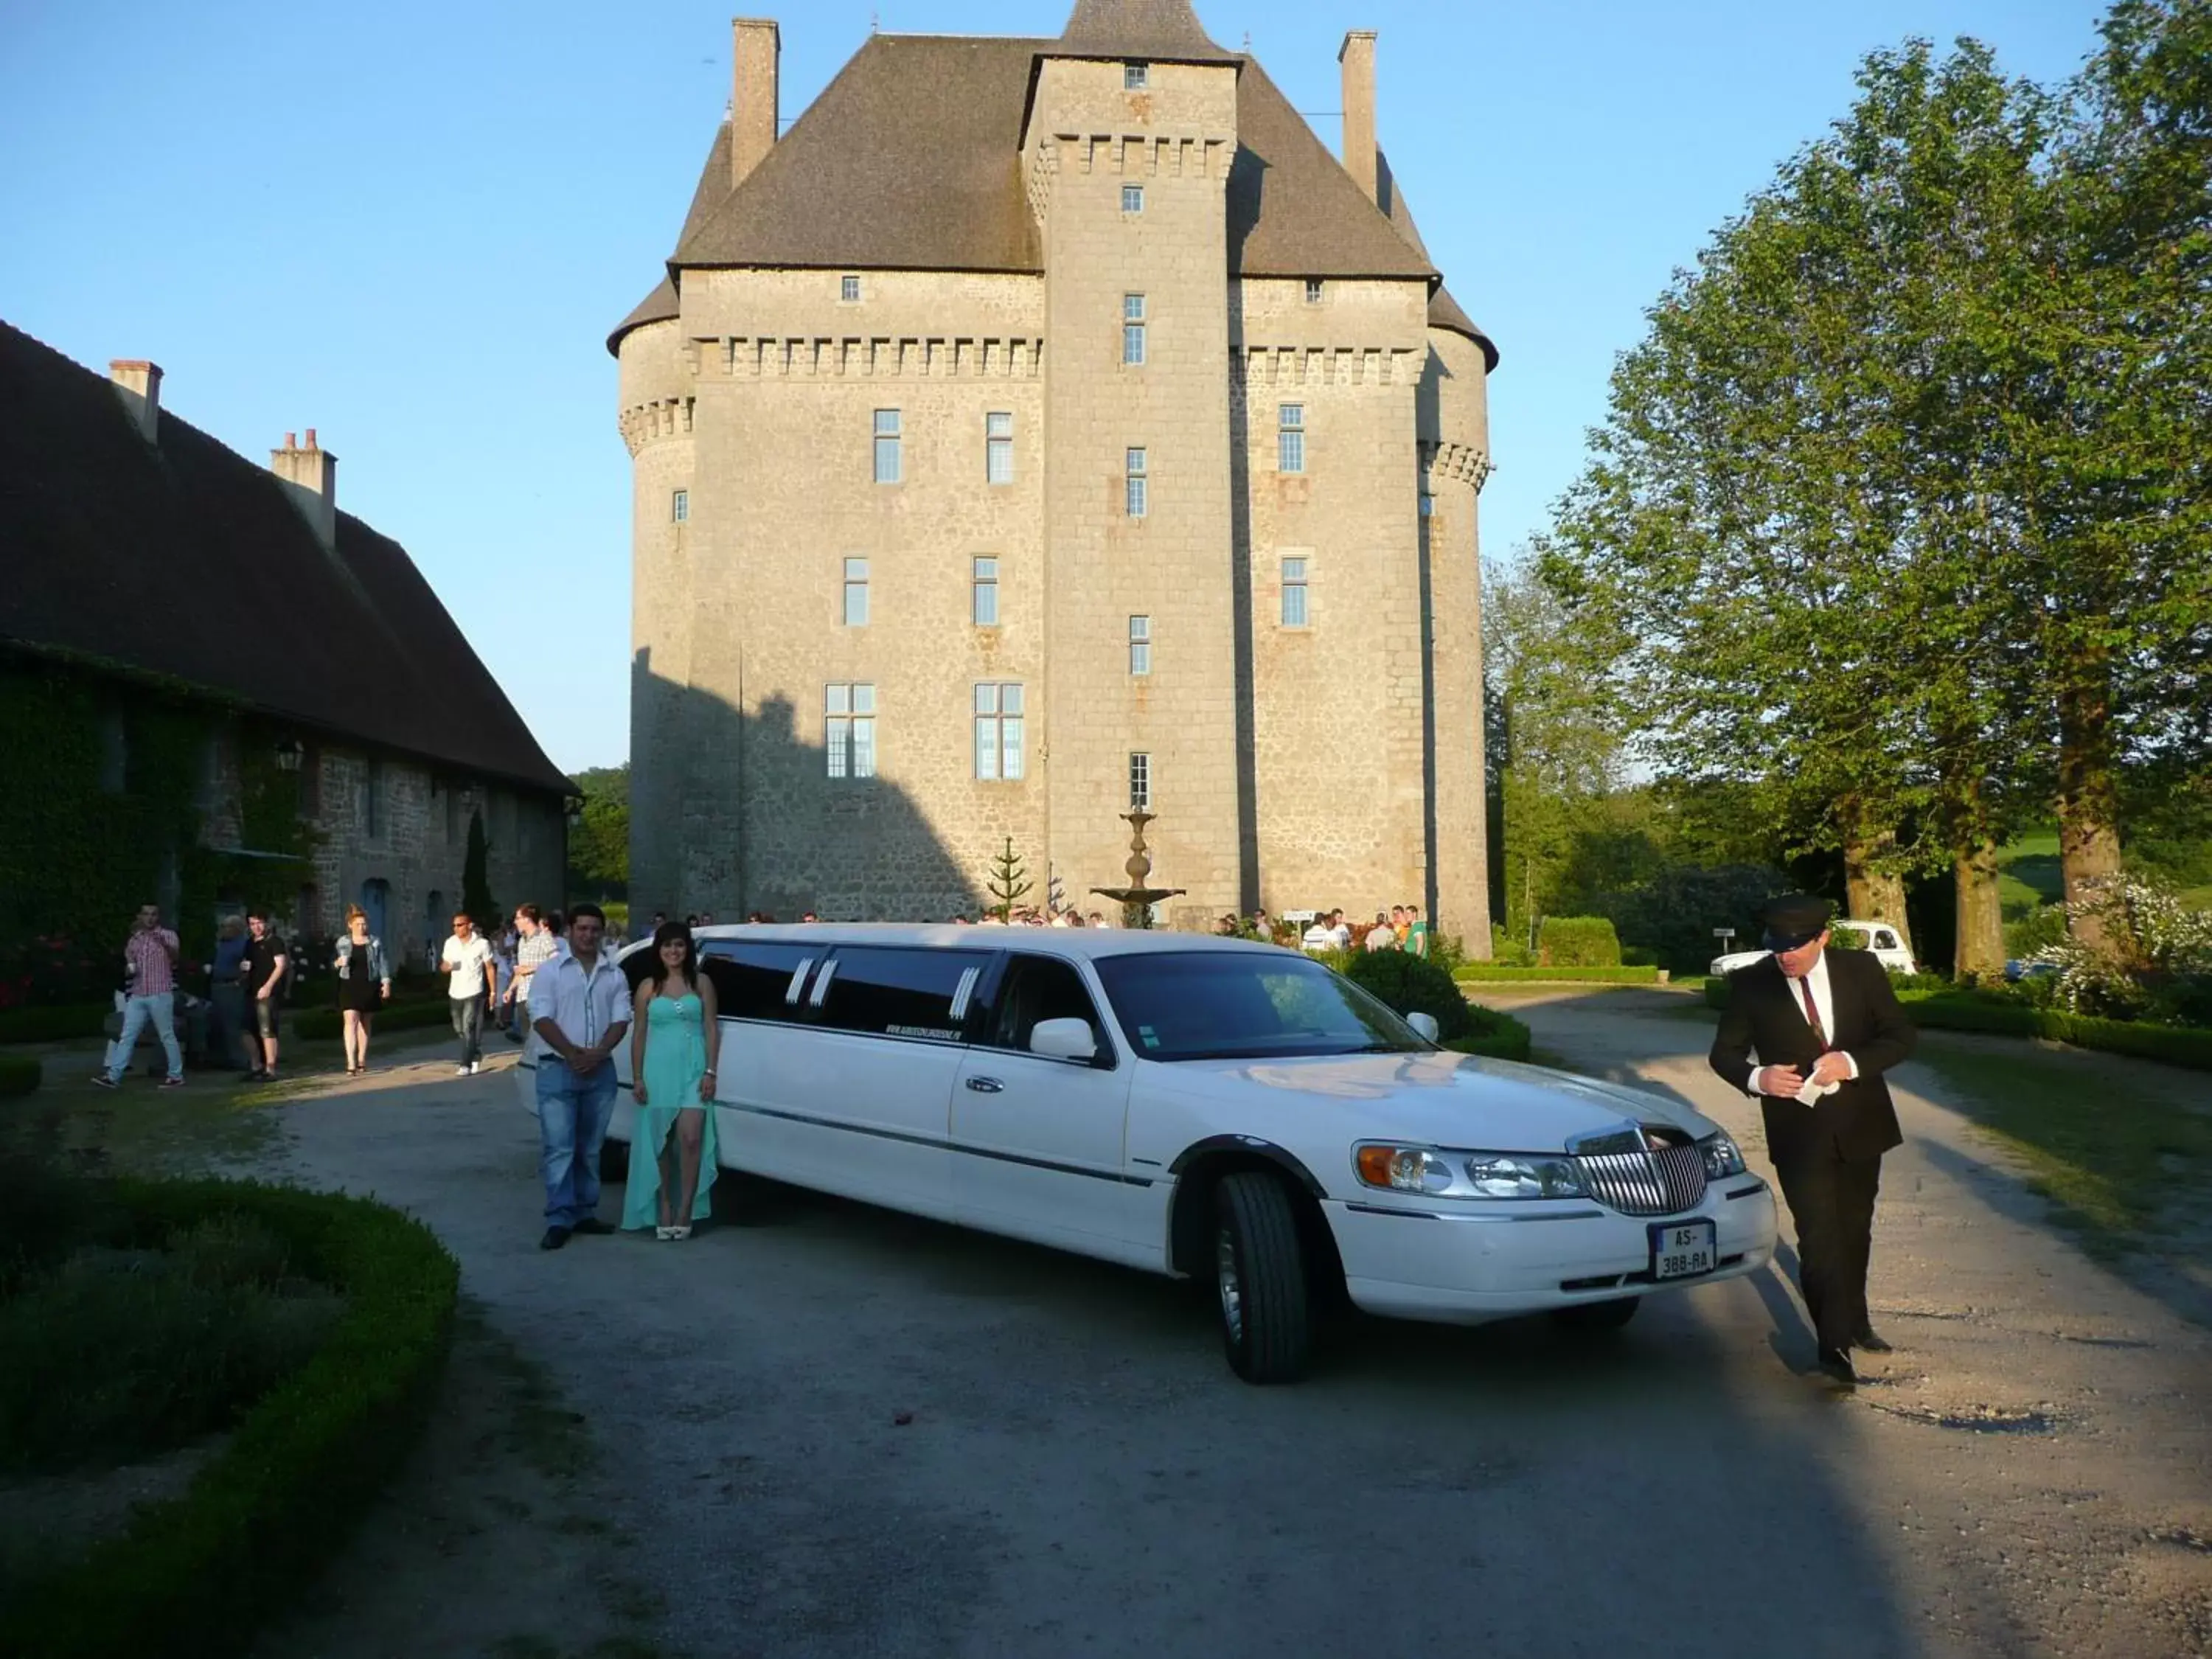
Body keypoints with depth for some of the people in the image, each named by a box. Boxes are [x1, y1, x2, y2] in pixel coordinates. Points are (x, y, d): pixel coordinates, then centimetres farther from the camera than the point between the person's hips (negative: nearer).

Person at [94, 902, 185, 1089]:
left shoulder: (167, 935, -2)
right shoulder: (134, 939, 14)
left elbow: (175, 957, -19)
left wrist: (164, 944, -39)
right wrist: (129, 968, 2)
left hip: (160, 995, -5)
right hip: (137, 996, 5)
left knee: (167, 1036, -1)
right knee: (127, 1036, 2)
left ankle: (176, 1076, 5)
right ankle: (113, 1076, 1)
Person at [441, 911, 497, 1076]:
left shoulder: (482, 944, -9)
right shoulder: (450, 943, 2)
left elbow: (489, 968, -2)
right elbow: (443, 965, 10)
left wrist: (493, 991, -3)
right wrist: (446, 966, -16)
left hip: (474, 992, -5)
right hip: (455, 992, 5)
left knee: (469, 1028, -12)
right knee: (459, 1029, 14)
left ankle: (466, 1065, -11)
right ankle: (476, 1054, 35)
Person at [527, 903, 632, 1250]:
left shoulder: (614, 975, 10)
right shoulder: (549, 971, 1)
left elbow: (620, 1020, 2)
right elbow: (541, 1019, -8)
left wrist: (598, 1054, -14)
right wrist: (573, 1054, -17)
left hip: (601, 1071, 3)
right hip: (558, 1070, -3)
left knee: (590, 1149, 10)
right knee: (558, 1148, -7)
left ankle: (585, 1212, 17)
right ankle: (559, 1219, -5)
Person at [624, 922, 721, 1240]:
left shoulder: (701, 983, 5)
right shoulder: (648, 987, 6)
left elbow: (711, 1029, 3)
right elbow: (638, 1034, 6)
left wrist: (710, 1072, -5)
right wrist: (637, 1078, 0)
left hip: (693, 1069, -1)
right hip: (659, 1070, 1)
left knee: (691, 1139, -11)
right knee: (661, 1142, 5)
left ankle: (685, 1210, -2)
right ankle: (665, 1208, 14)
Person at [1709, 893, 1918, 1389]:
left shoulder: (1862, 970, -5)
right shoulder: (1751, 984, -9)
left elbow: (1902, 1035, -3)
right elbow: (1725, 1052, -2)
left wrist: (1852, 1062, -21)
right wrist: (1757, 1077, -24)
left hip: (1860, 1124, 3)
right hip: (1798, 1130, -3)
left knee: (1854, 1231, 19)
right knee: (1819, 1237, -12)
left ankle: (1854, 1321, 39)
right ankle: (1834, 1345, -8)